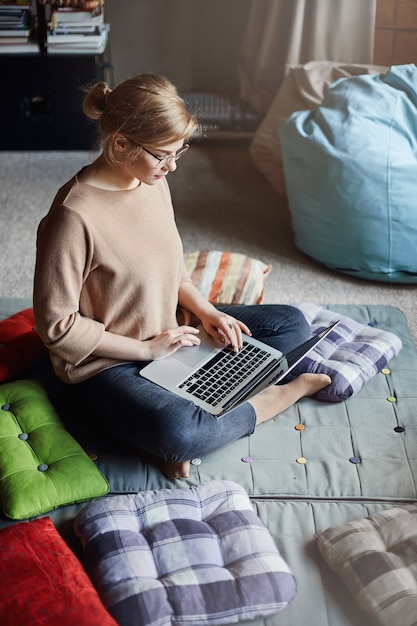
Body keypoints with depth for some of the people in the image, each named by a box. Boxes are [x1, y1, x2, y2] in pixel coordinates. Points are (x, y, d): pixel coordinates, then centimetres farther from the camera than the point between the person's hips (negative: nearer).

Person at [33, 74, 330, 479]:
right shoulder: (74, 216, -26)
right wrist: (147, 348, -17)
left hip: (171, 331, 8)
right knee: (176, 433, -37)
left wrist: (204, 310, -4)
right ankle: (274, 398, -8)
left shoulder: (153, 180, -2)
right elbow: (57, 326, -20)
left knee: (291, 324, 5)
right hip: (107, 364, -8)